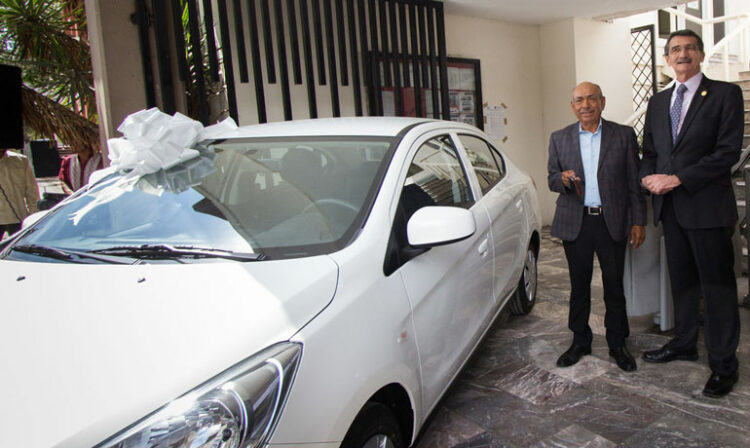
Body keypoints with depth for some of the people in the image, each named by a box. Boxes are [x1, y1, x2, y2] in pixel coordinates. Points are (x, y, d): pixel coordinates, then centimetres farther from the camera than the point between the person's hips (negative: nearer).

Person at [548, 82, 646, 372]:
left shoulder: (624, 135, 2)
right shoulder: (559, 138, 6)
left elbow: (634, 182, 3)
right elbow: (551, 179, 8)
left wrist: (638, 221, 0)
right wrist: (563, 179, -16)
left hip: (612, 222, -1)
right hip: (575, 223, 1)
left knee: (614, 285, 7)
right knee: (579, 285, 10)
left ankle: (617, 343, 24)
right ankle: (580, 341, 25)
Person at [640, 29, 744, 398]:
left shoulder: (725, 94, -3)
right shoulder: (658, 102, 14)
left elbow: (728, 152, -12)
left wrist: (677, 178, -17)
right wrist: (649, 177, -4)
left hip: (707, 205, -5)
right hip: (671, 205, 6)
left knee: (717, 284, 1)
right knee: (681, 280, 16)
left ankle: (723, 364, 13)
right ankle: (684, 343, 31)